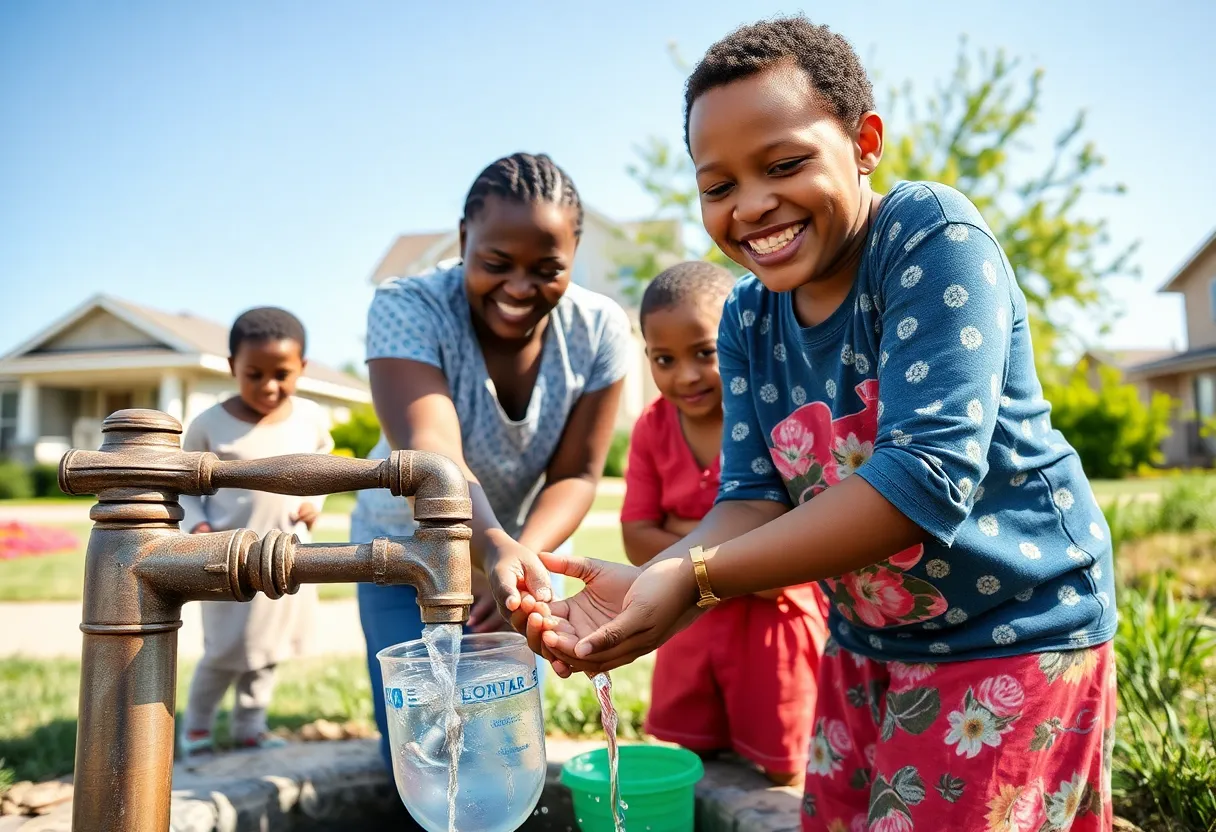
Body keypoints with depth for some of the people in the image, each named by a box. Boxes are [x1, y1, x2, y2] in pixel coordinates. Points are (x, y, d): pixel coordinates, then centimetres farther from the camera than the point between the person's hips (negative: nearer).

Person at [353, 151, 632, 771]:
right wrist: (494, 550, -60)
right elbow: (428, 453, -41)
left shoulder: (600, 329, -19)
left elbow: (575, 475, -18)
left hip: (526, 548, 2)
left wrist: (522, 556, -38)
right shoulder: (406, 307, -27)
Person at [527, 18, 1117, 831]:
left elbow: (930, 470, -31)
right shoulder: (748, 320, -2)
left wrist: (695, 577, -33)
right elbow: (755, 497, -8)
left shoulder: (932, 235, -21)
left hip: (1013, 634, -5)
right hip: (866, 643, 6)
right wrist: (651, 584, -29)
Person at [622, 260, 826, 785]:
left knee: (783, 772, 13)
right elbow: (638, 540, -10)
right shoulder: (652, 429, -6)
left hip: (773, 621, -4)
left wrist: (685, 532, -22)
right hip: (692, 620, 4)